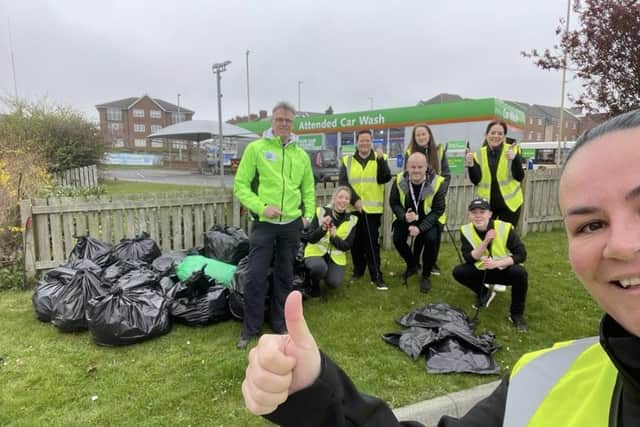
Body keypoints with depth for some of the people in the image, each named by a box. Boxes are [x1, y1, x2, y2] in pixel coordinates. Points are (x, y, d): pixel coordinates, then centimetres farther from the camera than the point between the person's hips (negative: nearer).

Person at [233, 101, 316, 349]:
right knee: (256, 276, -3)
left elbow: (308, 189, 17)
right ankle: (251, 329, 14)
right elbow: (240, 185, -5)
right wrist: (261, 208, -16)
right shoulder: (256, 148, -3)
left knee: (285, 276, 13)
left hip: (291, 224, 4)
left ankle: (279, 324, 28)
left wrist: (308, 214, 3)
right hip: (264, 223, -3)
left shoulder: (301, 155, 9)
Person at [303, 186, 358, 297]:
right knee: (319, 267, -34)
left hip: (336, 257, 2)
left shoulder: (351, 220, -3)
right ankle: (314, 283, 1)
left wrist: (334, 237, -24)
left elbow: (347, 246, -6)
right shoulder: (321, 212, -9)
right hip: (316, 252, -2)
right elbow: (310, 238, -11)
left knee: (333, 283, -20)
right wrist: (322, 228, -30)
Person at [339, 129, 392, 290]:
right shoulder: (347, 161, 6)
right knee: (356, 242, 11)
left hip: (373, 209, -2)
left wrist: (381, 160, -21)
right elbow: (342, 183, -2)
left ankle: (376, 275, 5)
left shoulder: (380, 159, 5)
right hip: (353, 208, 2)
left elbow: (385, 179, -10)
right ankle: (358, 270, 27)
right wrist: (354, 200, -13)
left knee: (372, 242, -1)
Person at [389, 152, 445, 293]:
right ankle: (412, 266, 21)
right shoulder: (399, 180, -19)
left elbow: (438, 210, -18)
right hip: (406, 217, 3)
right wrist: (404, 216, -28)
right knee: (397, 239, -12)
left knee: (431, 240, -25)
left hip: (428, 219, -2)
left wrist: (420, 228, -27)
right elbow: (393, 203, -6)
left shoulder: (437, 183, -25)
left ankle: (426, 276, 1)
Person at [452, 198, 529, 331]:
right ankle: (485, 294, 9)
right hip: (482, 271, 3)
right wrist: (486, 242, -32)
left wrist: (497, 263, -36)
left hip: (505, 270, -2)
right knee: (458, 272, -20)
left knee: (520, 273, -34)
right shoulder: (466, 230, -14)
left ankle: (517, 314, -11)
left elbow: (521, 254, -22)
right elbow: (469, 258, -18)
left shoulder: (505, 228, -22)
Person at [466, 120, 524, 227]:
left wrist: (514, 159, -29)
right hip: (486, 204, 1)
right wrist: (470, 165, -22)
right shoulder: (479, 154, 0)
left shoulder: (512, 150, -5)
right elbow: (476, 180, -5)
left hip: (509, 203, -1)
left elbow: (519, 177, -12)